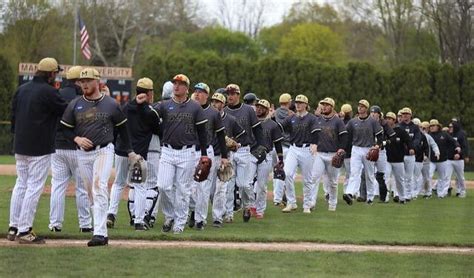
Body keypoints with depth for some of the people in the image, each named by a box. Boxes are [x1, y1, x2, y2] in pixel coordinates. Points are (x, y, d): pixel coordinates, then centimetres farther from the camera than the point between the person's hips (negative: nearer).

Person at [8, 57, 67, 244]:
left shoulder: (21, 90, 10)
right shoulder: (48, 92, -13)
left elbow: (13, 116, 15)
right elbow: (66, 111, -7)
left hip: (20, 146, 8)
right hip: (40, 148, -8)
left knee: (21, 184, 15)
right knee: (34, 186, -4)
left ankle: (13, 228, 16)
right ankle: (24, 231, -6)